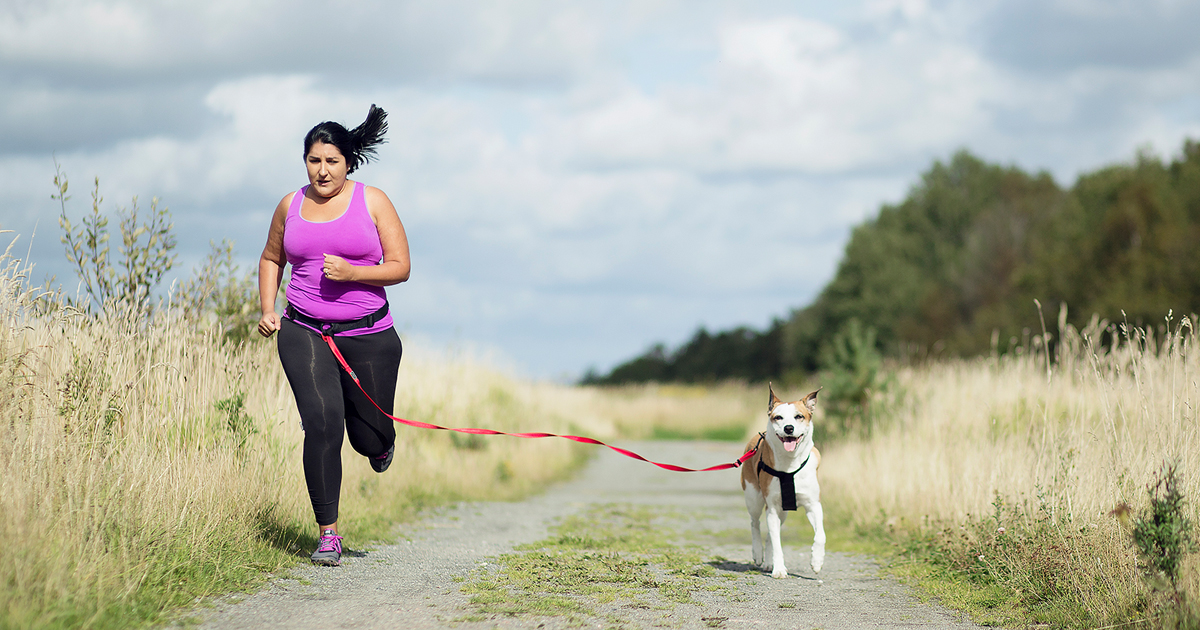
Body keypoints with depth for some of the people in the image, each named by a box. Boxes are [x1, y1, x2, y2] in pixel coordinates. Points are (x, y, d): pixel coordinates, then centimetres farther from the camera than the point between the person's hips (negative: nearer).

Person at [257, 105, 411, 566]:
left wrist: (352, 272, -18)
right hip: (304, 333, 1)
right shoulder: (290, 207, 8)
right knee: (322, 423, -18)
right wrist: (267, 311, 9)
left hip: (368, 335, -1)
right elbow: (271, 259, 24)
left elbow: (400, 267, -2)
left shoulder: (372, 202, 1)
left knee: (369, 438, 6)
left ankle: (381, 442, 47)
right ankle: (328, 533, -9)